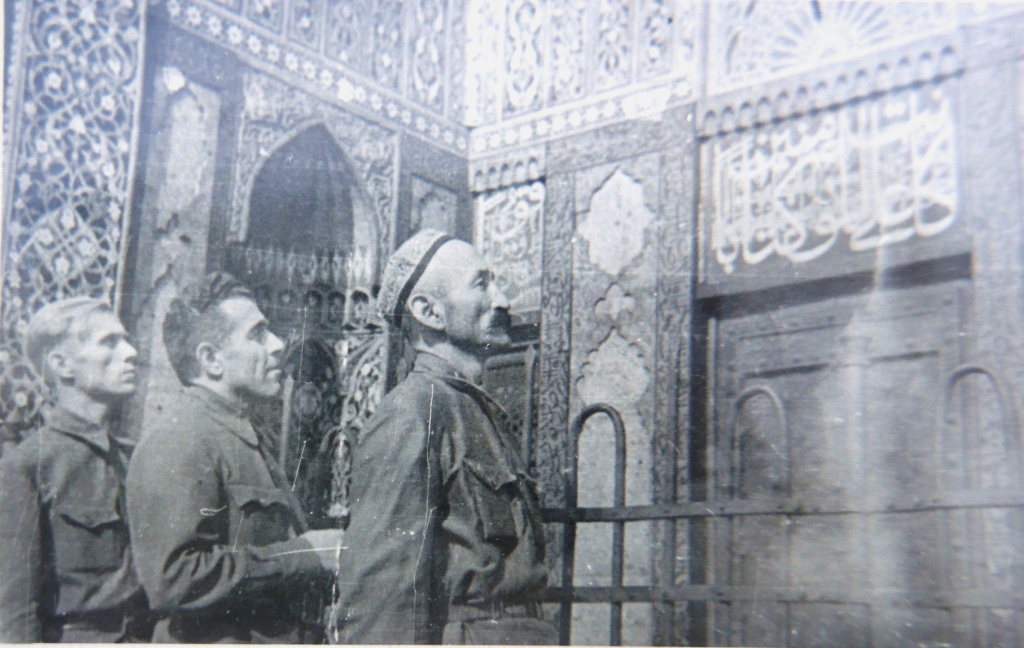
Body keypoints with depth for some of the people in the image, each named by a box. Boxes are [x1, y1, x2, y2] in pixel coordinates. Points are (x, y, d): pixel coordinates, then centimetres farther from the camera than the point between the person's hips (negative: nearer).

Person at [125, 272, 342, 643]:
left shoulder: (246, 438, 14)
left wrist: (323, 550, 5)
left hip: (282, 636, 9)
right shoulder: (178, 442, -16)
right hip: (221, 640, -9)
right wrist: (303, 555, -21)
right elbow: (172, 580, -26)